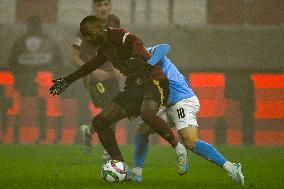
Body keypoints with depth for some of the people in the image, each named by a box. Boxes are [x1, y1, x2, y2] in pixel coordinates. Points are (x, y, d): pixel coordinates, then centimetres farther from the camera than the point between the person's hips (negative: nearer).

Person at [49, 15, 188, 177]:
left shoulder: (119, 36, -10)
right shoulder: (104, 49, 17)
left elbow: (136, 43, -31)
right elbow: (91, 66, 36)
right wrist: (67, 81, 45)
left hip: (153, 81, -9)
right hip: (133, 87, 9)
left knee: (147, 114, -40)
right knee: (100, 121, -1)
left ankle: (179, 148, -18)